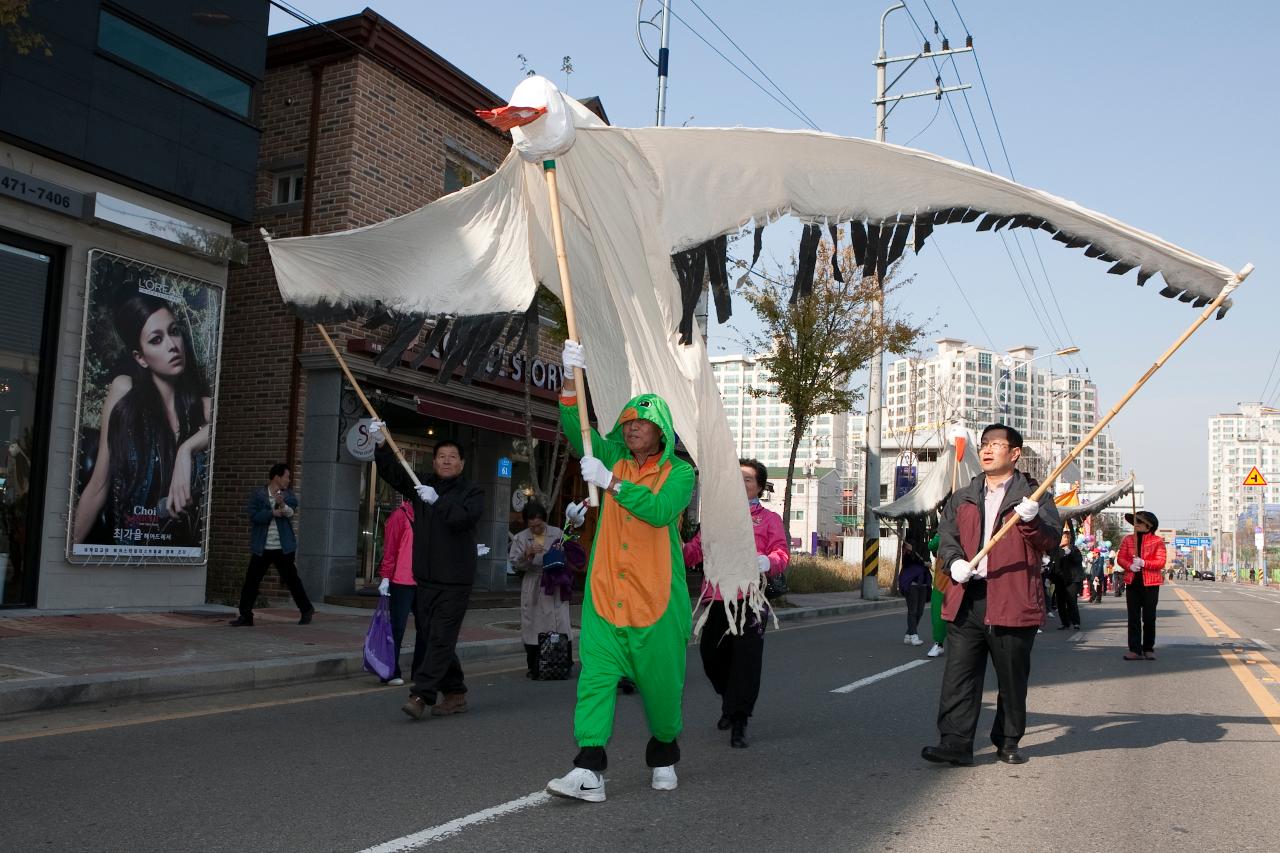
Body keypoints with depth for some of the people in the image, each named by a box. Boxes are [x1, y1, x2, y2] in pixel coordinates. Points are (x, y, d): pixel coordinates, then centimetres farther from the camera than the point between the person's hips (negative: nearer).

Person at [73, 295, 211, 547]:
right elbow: (99, 486, 2)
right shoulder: (124, 390, -1)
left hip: (188, 543, 0)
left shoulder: (204, 406, 0)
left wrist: (187, 450, -26)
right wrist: (72, 545, 4)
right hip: (127, 542, 1)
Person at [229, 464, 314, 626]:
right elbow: (254, 515, -12)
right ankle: (245, 616, 7)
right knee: (251, 580, -2)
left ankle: (306, 611, 20)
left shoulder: (288, 495, 8)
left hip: (283, 548, 1)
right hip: (262, 548, -1)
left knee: (292, 579, 8)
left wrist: (283, 506, -28)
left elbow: (292, 512, -10)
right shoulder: (257, 495, 1)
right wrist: (274, 513, -15)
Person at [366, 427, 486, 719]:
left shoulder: (472, 493, 1)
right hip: (424, 578, 5)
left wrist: (437, 501, -23)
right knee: (431, 637, 10)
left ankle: (421, 695, -12)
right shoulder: (422, 487, 14)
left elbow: (463, 517, -17)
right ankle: (455, 694, 21)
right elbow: (392, 472, 3)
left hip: (455, 582, -5)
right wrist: (381, 446, -12)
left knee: (441, 639, -10)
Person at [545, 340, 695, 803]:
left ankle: (664, 756, 32)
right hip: (605, 593, 3)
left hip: (657, 599, -2)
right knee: (595, 676, -8)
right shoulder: (613, 459, 11)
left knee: (661, 682, 8)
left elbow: (660, 511, -20)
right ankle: (589, 772, -9)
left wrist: (610, 482, -25)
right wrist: (571, 380, -16)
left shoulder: (679, 472, -1)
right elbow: (577, 431, -3)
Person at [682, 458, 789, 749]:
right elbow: (695, 550, 14)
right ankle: (730, 703, 36)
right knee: (712, 656, 8)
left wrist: (765, 562, -22)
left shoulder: (769, 519, 11)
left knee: (746, 660, -10)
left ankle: (738, 723, -1)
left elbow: (782, 554, 0)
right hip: (715, 597, 4)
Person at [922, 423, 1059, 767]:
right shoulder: (962, 499, 18)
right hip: (967, 600, 3)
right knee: (959, 674, -2)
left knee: (1012, 678, 8)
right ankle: (956, 742, 0)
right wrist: (954, 561, -6)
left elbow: (1050, 539, -6)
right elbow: (946, 536, 15)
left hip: (1013, 601, -3)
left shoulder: (1034, 496, 5)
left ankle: (1008, 742, 23)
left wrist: (1031, 520, -26)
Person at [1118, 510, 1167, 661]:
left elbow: (1161, 562, -8)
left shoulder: (1157, 541, 0)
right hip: (1132, 582, 3)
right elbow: (1120, 558, 4)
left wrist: (1143, 563, -22)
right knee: (1133, 617, 1)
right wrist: (1130, 566, -16)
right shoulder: (1127, 540, 10)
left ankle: (1148, 649, 16)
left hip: (1150, 584, -2)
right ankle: (1135, 650, 3)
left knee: (1149, 618, 4)